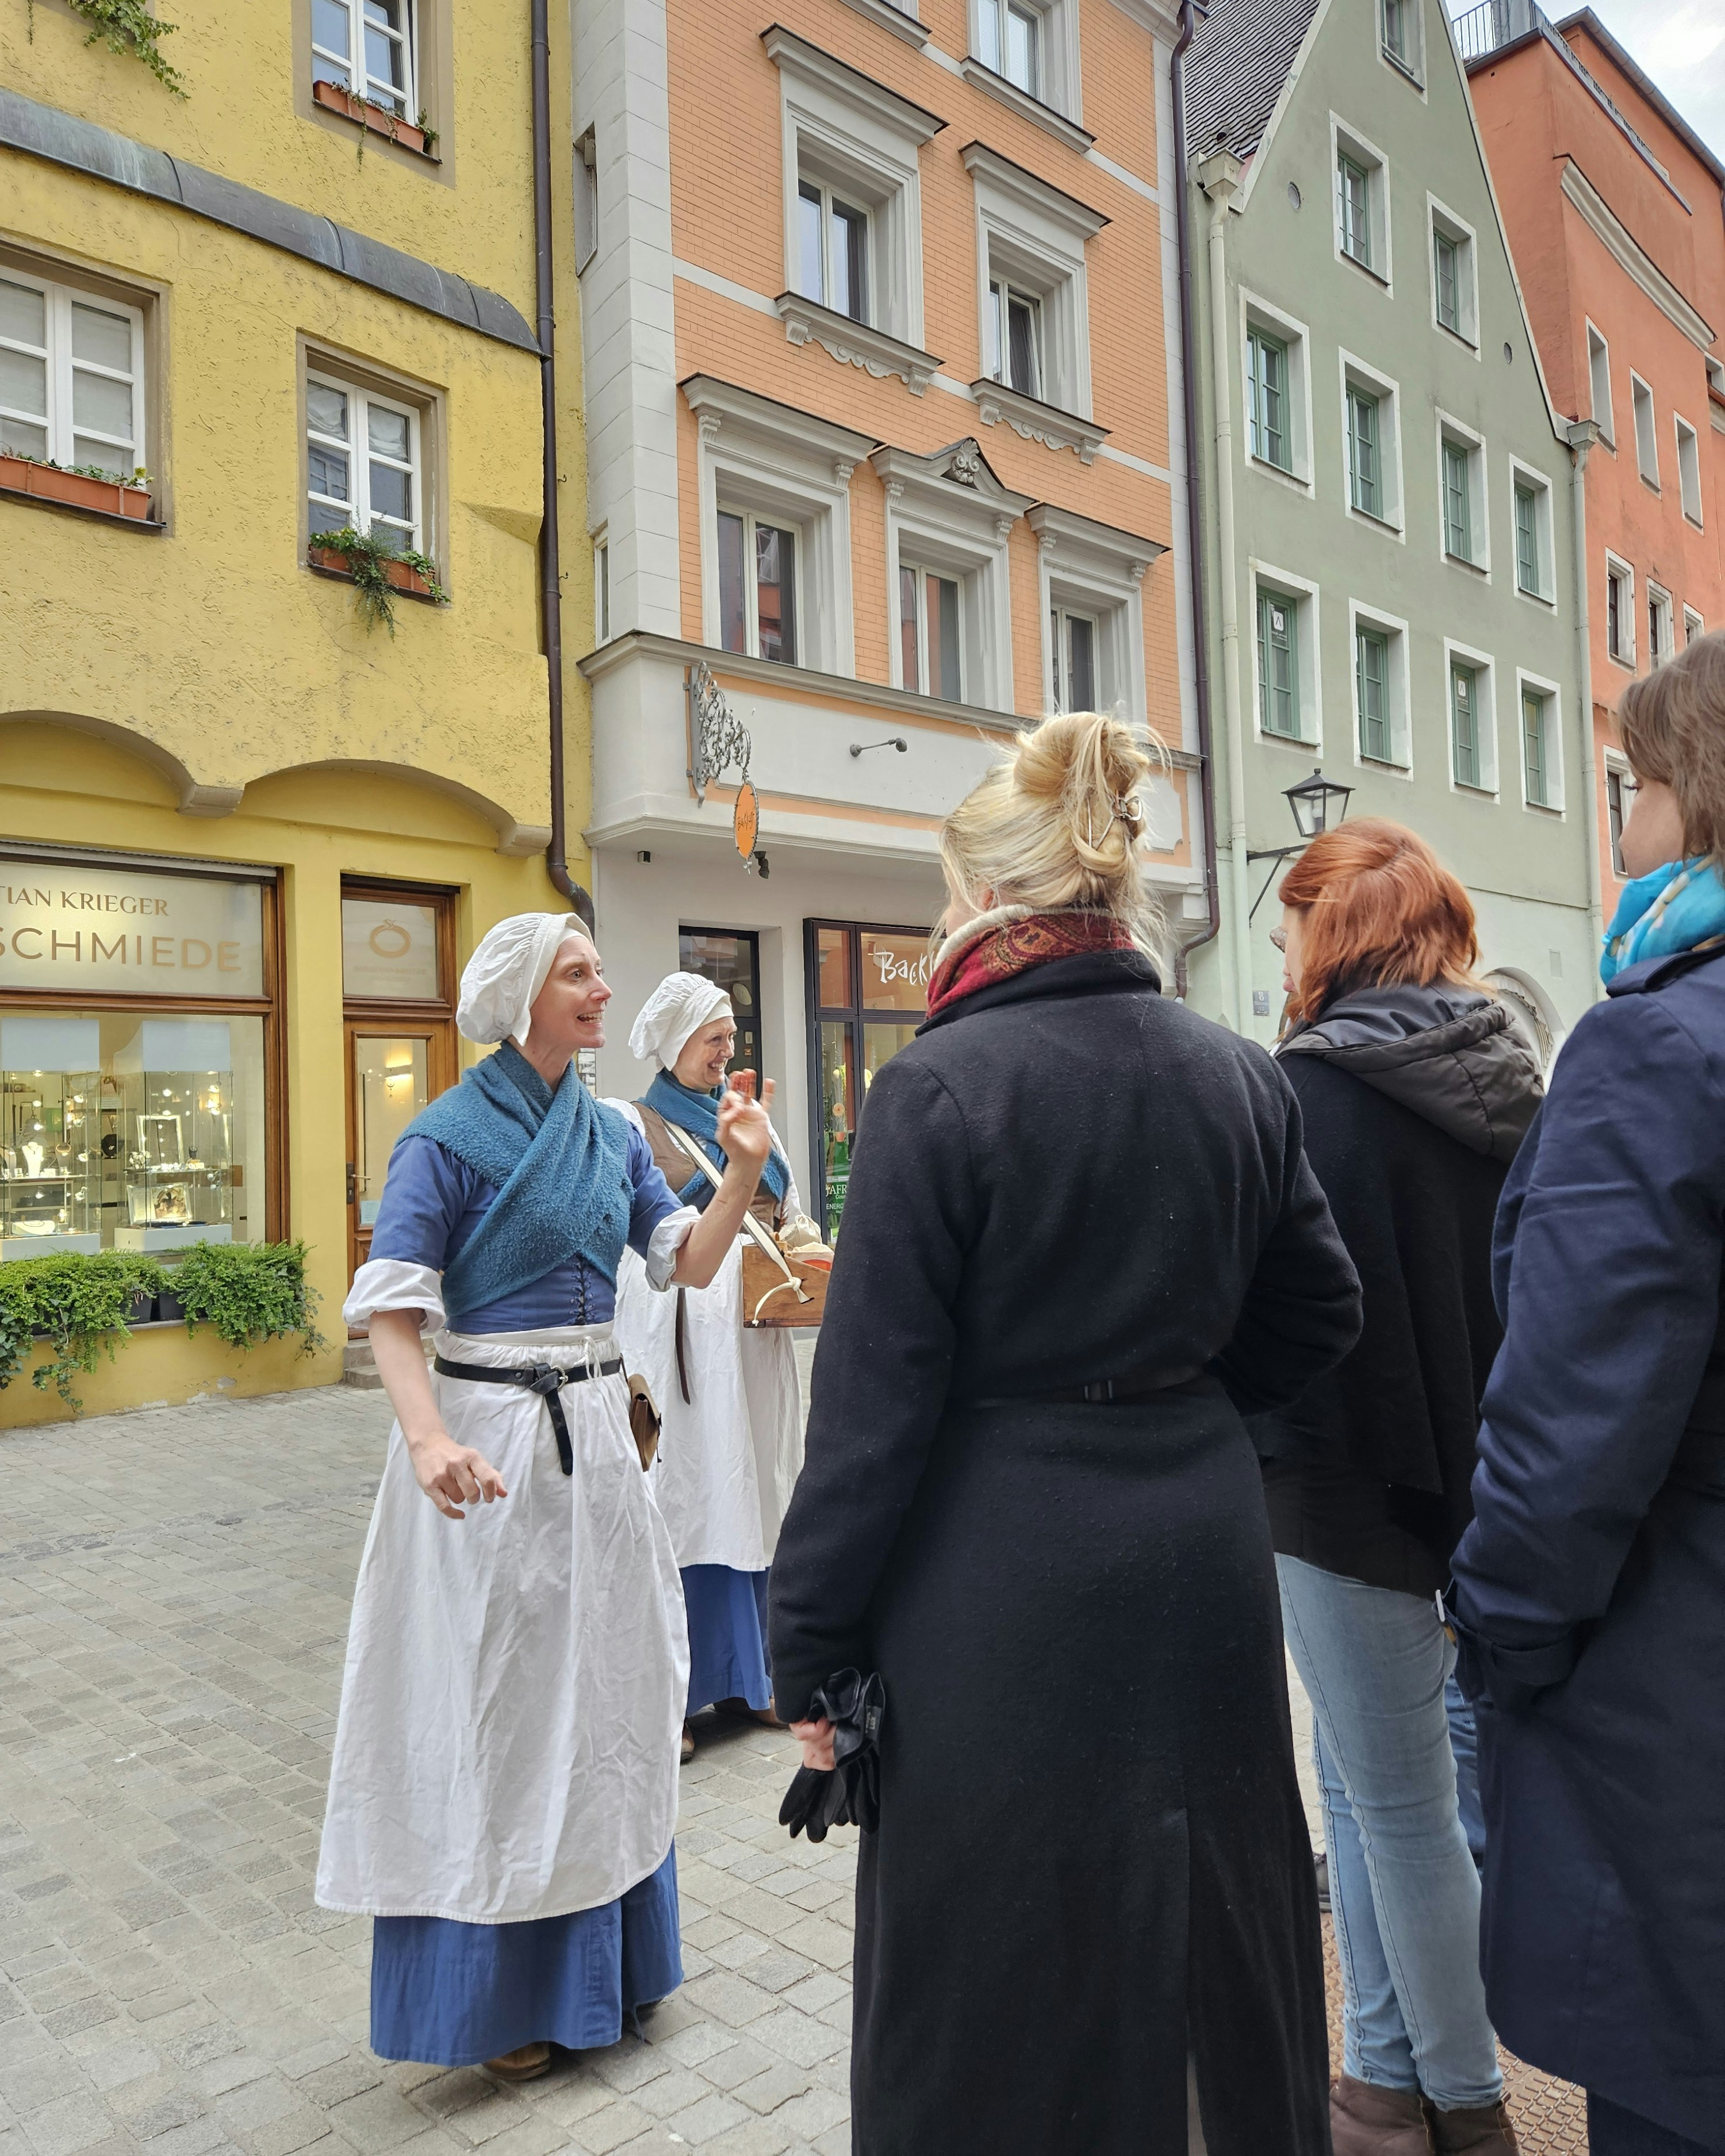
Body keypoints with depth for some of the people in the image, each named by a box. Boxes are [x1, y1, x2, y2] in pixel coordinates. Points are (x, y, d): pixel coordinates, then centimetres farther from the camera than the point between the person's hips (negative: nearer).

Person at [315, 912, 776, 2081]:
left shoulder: (614, 1133, 7)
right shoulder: (450, 1134, -11)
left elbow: (691, 1262, 3)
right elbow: (391, 1305, -15)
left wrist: (744, 1170, -13)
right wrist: (428, 1437, -30)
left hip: (595, 1427, 7)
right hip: (490, 1435, -6)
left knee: (601, 1681, 18)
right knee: (495, 1693, 6)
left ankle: (598, 1958, 40)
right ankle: (495, 1993, 27)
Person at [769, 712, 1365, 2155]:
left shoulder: (940, 1086, -16)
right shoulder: (1241, 1077, 0)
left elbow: (876, 1394, -16)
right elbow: (1320, 1313, 8)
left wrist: (810, 1649, -7)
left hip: (1005, 1572, -5)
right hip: (1204, 1551, 6)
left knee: (995, 1991, 15)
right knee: (1217, 1917, 26)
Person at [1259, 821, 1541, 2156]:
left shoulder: (1311, 1087, -18)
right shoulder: (1505, 1078, 5)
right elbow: (1524, 1284, 14)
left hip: (1351, 1482, -8)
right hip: (1475, 1474, 8)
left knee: (1401, 1803, 9)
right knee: (1366, 1778, 20)